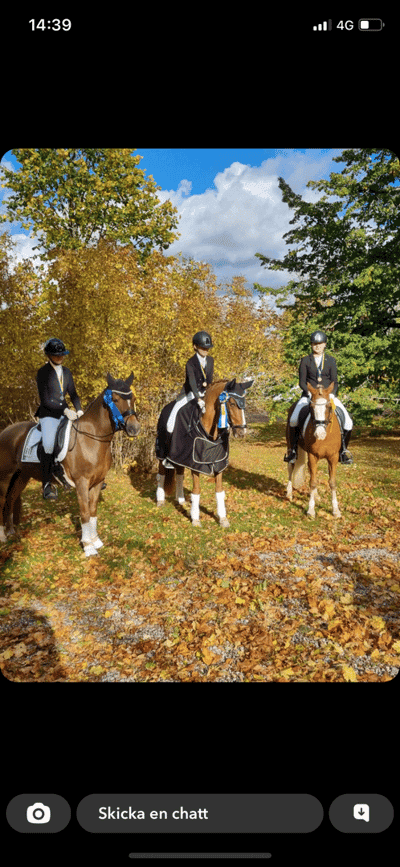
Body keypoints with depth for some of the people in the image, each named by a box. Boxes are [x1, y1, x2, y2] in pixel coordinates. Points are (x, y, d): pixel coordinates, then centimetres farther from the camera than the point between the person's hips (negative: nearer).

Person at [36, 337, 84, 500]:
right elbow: (45, 399, -12)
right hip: (48, 414, -6)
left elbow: (73, 394, 14)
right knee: (49, 444, -25)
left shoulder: (66, 372, 13)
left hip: (65, 412, 6)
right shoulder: (42, 373, -5)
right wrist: (65, 410, -22)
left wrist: (78, 410, -4)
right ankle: (46, 484, -17)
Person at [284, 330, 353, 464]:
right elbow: (302, 381, 2)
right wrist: (310, 393, -15)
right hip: (309, 395, -1)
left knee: (348, 422, -14)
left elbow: (334, 381, 6)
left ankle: (343, 449, 10)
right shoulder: (305, 360, 6)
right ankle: (293, 449, -4)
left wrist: (331, 394, -12)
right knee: (293, 420, -25)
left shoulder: (331, 360, 10)